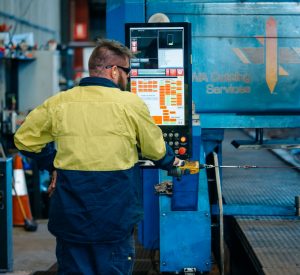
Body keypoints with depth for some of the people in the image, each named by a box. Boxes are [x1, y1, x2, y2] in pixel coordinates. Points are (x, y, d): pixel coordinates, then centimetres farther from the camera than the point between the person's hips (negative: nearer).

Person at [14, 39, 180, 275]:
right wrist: (170, 161, 28)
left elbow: (25, 139, 9)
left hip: (69, 217, 3)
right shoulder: (131, 103, -6)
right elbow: (156, 150, 7)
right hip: (114, 217, -3)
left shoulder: (58, 102, 0)